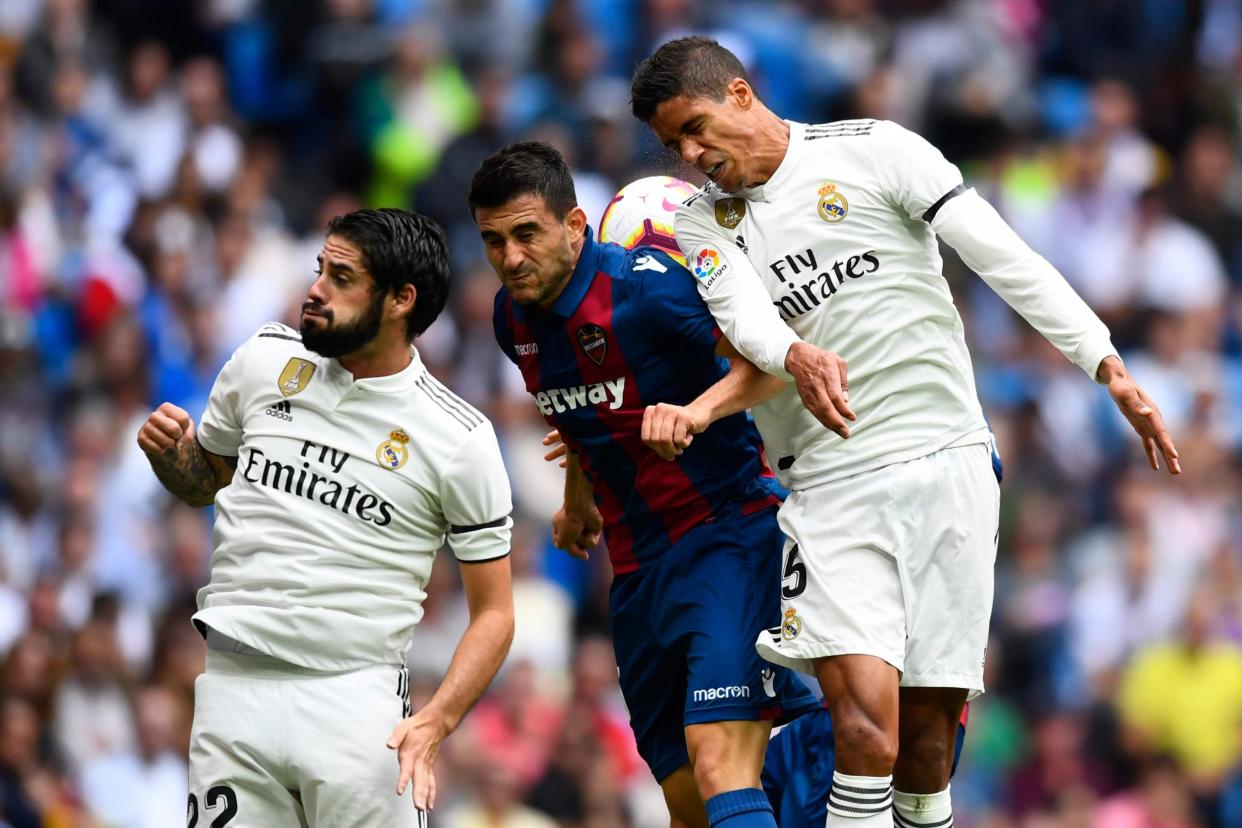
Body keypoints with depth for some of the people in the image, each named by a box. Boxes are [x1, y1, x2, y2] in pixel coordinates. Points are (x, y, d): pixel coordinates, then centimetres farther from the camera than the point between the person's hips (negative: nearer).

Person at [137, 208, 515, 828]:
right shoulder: (264, 359, 8)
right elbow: (204, 482, 24)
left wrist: (435, 724, -14)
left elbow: (493, 613, 1)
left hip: (357, 705, -3)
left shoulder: (461, 439, -3)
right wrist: (168, 450, 0)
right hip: (232, 685, 3)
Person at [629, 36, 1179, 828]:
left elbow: (1003, 256, -3)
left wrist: (1111, 368, -11)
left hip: (946, 462, 0)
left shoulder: (871, 151, 1)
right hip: (832, 487, 1)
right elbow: (745, 316, -10)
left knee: (929, 726, 1)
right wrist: (796, 357, -35)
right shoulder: (706, 223, 9)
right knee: (866, 725, -18)